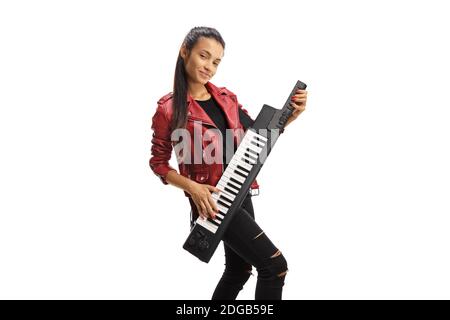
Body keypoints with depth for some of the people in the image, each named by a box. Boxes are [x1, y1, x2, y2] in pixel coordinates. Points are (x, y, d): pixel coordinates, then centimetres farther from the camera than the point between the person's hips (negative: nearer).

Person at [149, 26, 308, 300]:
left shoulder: (226, 97, 6)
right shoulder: (169, 108, -10)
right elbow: (158, 163, -4)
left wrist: (292, 114, -1)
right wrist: (192, 187, -18)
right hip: (212, 199, -7)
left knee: (239, 269, 20)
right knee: (275, 265, -10)